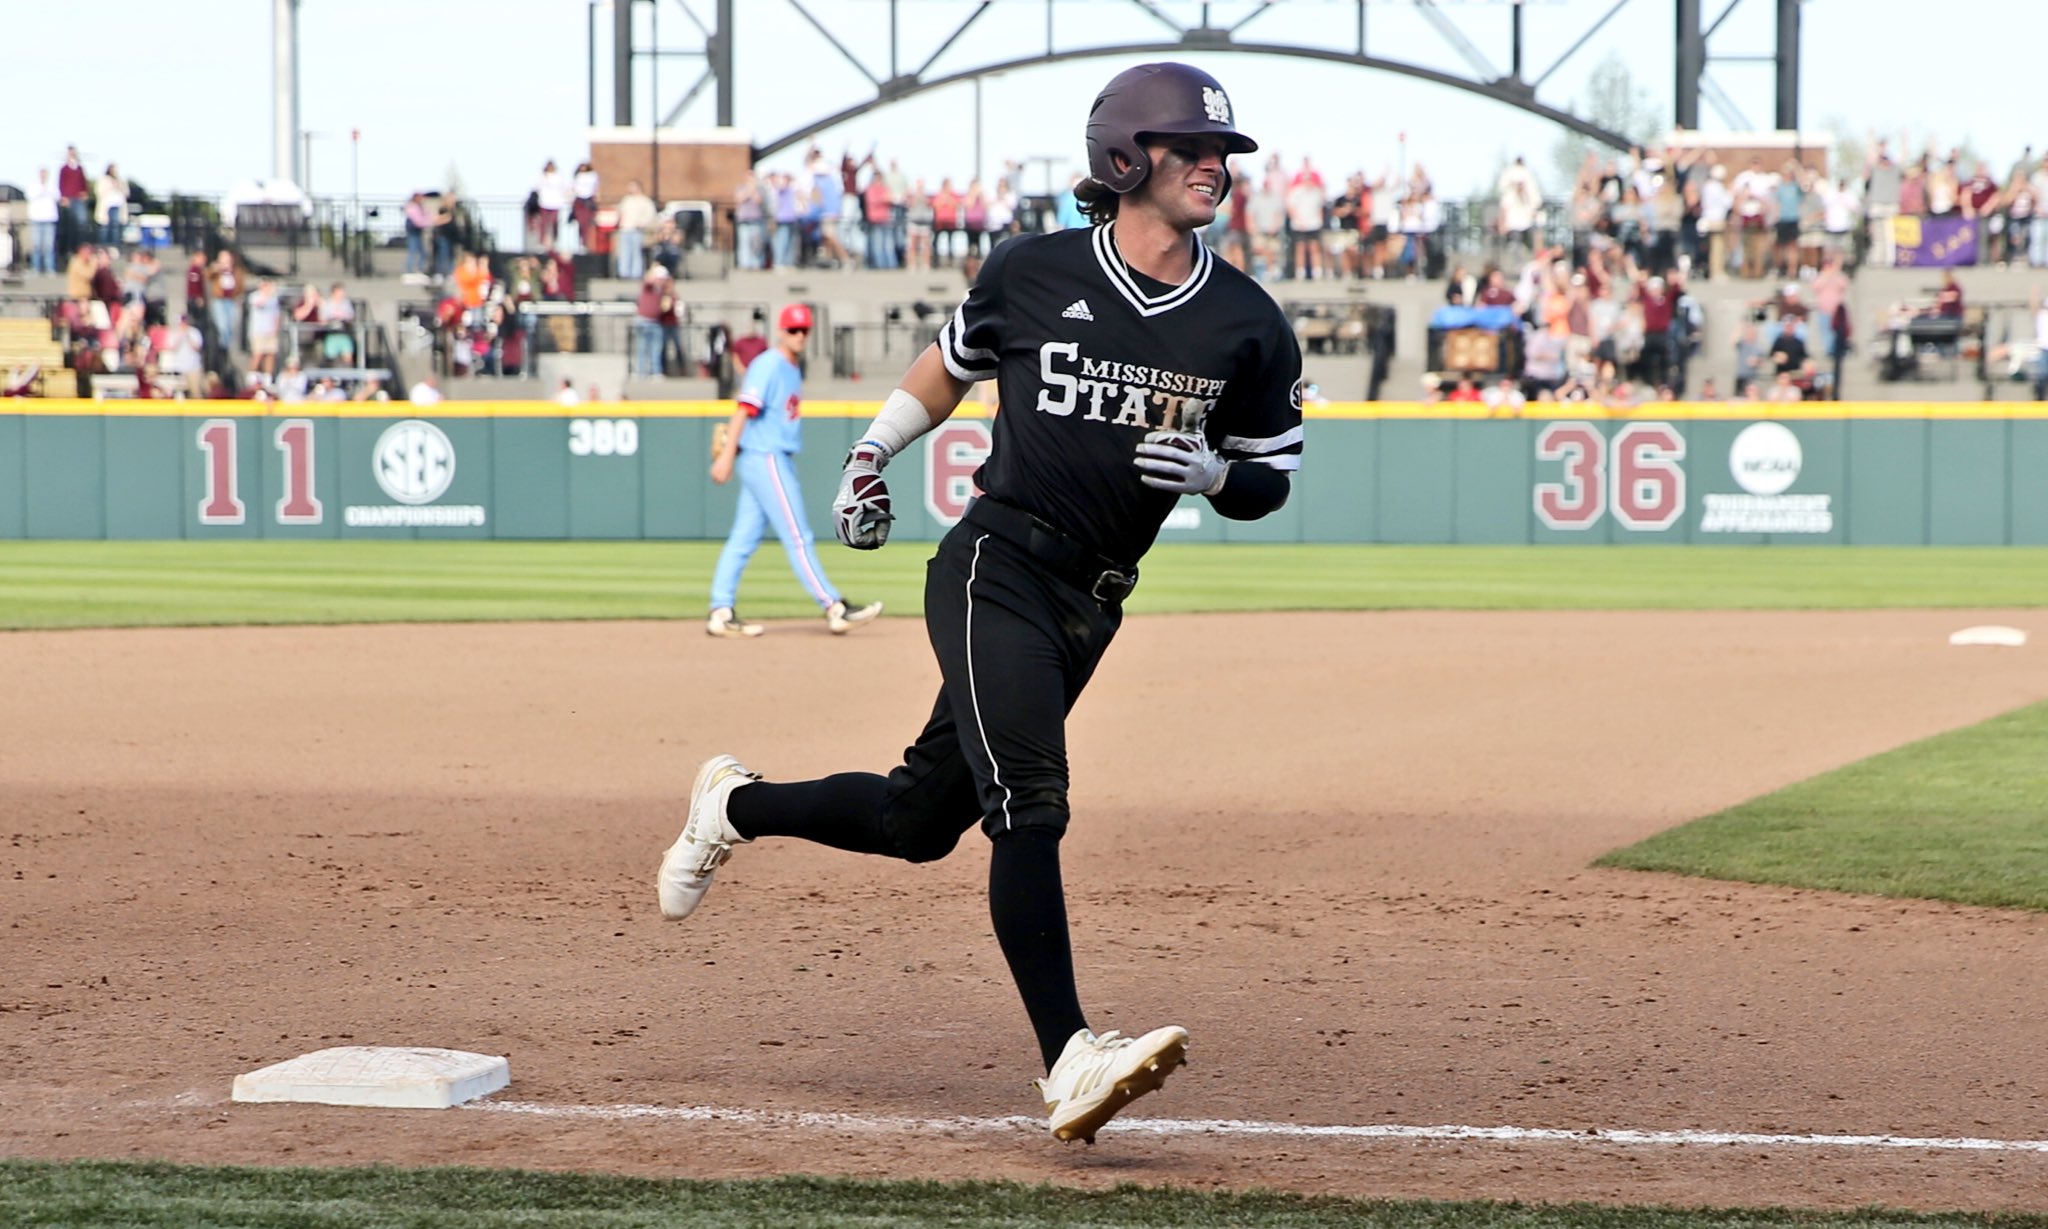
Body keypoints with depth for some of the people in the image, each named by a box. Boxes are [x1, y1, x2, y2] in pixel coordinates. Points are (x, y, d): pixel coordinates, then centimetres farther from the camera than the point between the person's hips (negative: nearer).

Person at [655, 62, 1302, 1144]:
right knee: (1028, 801, -22)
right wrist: (870, 456, 14)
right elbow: (951, 363, 17)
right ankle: (1068, 1060, -28)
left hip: (1091, 607, 4)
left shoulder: (1246, 324, 2)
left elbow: (1268, 477, 10)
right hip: (995, 568, -4)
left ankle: (738, 805, 37)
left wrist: (1210, 470, -11)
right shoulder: (1033, 274, -2)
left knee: (918, 823, 10)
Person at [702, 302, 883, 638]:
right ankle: (834, 609, -5)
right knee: (798, 537, -6)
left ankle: (721, 612, 7)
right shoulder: (768, 366, -12)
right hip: (764, 458, -9)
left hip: (777, 461, 9)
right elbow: (744, 410, -18)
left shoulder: (793, 370, 17)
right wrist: (727, 455, -23)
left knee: (743, 540, 7)